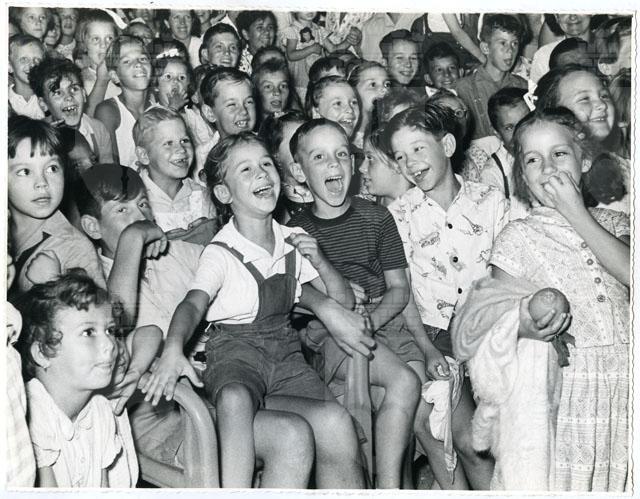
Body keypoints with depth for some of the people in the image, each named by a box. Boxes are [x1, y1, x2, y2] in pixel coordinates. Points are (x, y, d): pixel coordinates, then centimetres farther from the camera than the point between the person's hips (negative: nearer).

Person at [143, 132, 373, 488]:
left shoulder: (294, 242, 9)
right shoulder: (221, 253, -5)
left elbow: (344, 301, 15)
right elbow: (194, 303, -23)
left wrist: (319, 261, -4)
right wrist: (174, 348, -44)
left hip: (286, 350, 4)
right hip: (235, 352, -4)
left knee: (335, 422, -23)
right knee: (234, 398, -39)